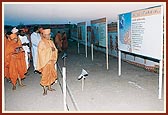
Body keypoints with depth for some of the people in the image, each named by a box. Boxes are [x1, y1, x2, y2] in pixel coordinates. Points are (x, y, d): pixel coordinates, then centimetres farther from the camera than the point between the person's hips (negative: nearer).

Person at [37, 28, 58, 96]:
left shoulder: (50, 42, 9)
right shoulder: (41, 43, -11)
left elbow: (55, 50, 11)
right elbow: (41, 52, -21)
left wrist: (54, 49, -12)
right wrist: (49, 49, -23)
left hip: (51, 61, 7)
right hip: (45, 61, -7)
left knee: (51, 74, 13)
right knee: (45, 75, -2)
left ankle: (49, 87, 29)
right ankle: (45, 89, 9)